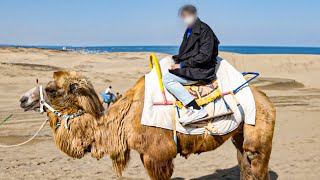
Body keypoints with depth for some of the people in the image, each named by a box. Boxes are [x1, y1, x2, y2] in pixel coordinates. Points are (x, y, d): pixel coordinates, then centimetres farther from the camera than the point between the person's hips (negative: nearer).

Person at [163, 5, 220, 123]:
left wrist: (182, 65, -16)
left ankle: (196, 110, -25)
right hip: (189, 68, 10)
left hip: (201, 71, -10)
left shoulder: (204, 30, -12)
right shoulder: (189, 31, 16)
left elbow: (204, 56, -19)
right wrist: (178, 61, 3)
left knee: (167, 78, -22)